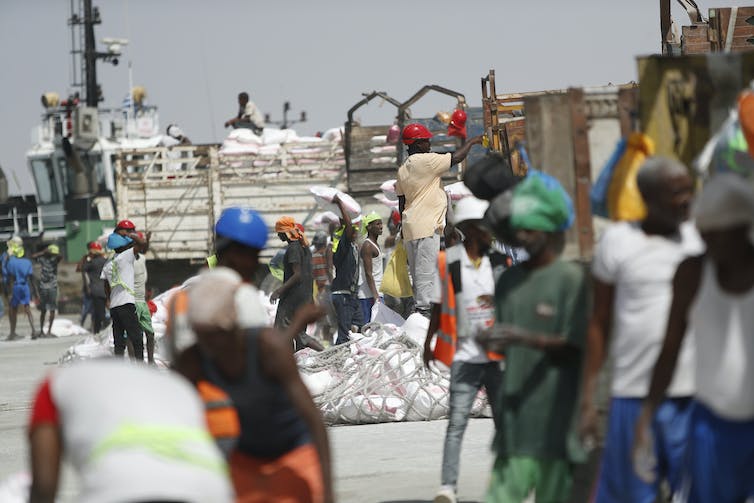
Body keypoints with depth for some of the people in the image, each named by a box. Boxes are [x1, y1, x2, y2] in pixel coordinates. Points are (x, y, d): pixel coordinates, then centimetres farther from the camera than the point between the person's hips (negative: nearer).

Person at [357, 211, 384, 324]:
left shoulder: (375, 245, 19)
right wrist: (375, 296, -23)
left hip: (376, 292, 10)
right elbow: (368, 274, -18)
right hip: (369, 294, -10)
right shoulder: (367, 246, -11)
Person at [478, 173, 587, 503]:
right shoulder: (508, 280, 14)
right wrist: (494, 343, -6)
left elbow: (573, 348, -10)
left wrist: (525, 338, -22)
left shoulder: (570, 278, -5)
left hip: (553, 410, -5)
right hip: (514, 408, 5)